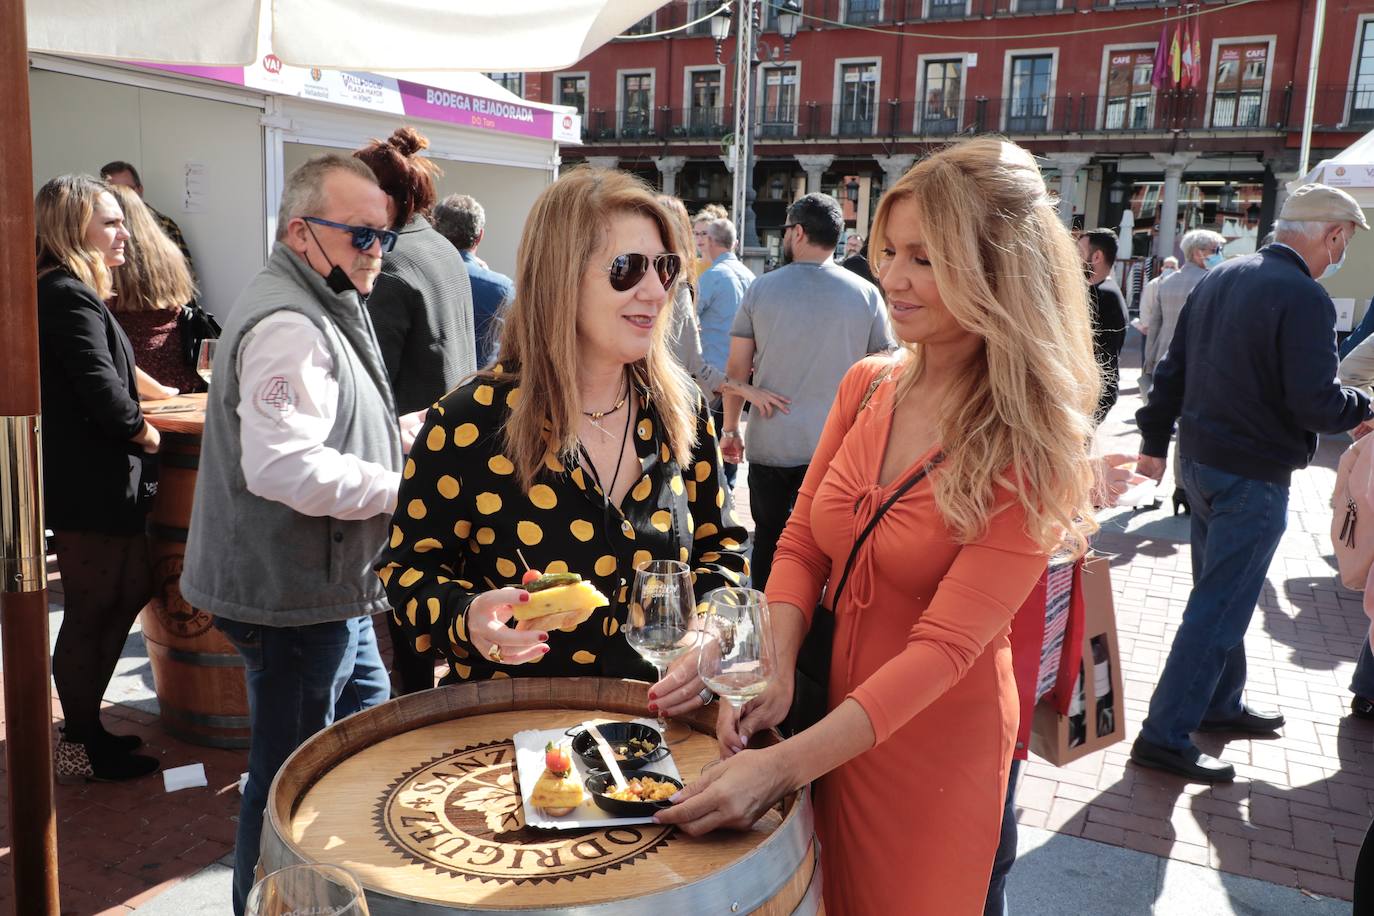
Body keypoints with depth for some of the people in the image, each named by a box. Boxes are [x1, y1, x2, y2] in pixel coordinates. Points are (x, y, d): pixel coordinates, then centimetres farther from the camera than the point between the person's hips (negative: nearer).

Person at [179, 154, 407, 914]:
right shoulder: (288, 325, -22)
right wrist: (400, 487, -22)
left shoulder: (324, 311, 14)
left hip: (331, 588, 11)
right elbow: (284, 467, -33)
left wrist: (394, 442, 10)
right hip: (296, 597, -11)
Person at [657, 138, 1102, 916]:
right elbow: (801, 545, 1)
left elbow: (944, 646, -25)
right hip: (833, 718, 4)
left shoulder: (1029, 449, -18)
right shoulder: (867, 388, -3)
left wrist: (785, 765, -32)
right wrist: (774, 675, -16)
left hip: (936, 749, -4)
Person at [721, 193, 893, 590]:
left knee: (767, 542, 13)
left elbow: (737, 369, 2)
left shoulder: (761, 289, -1)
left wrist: (730, 428, 12)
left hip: (770, 445, 1)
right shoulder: (866, 294, -1)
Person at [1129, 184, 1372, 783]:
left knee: (1222, 595, 22)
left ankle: (1220, 705, 37)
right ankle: (1165, 736, 4)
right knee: (1219, 608, -1)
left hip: (1199, 461, 9)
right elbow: (1315, 403, -23)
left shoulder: (1220, 278, 7)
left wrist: (1155, 440, 16)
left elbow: (1173, 369, 10)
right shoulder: (1304, 297, -19)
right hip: (1252, 476, -9)